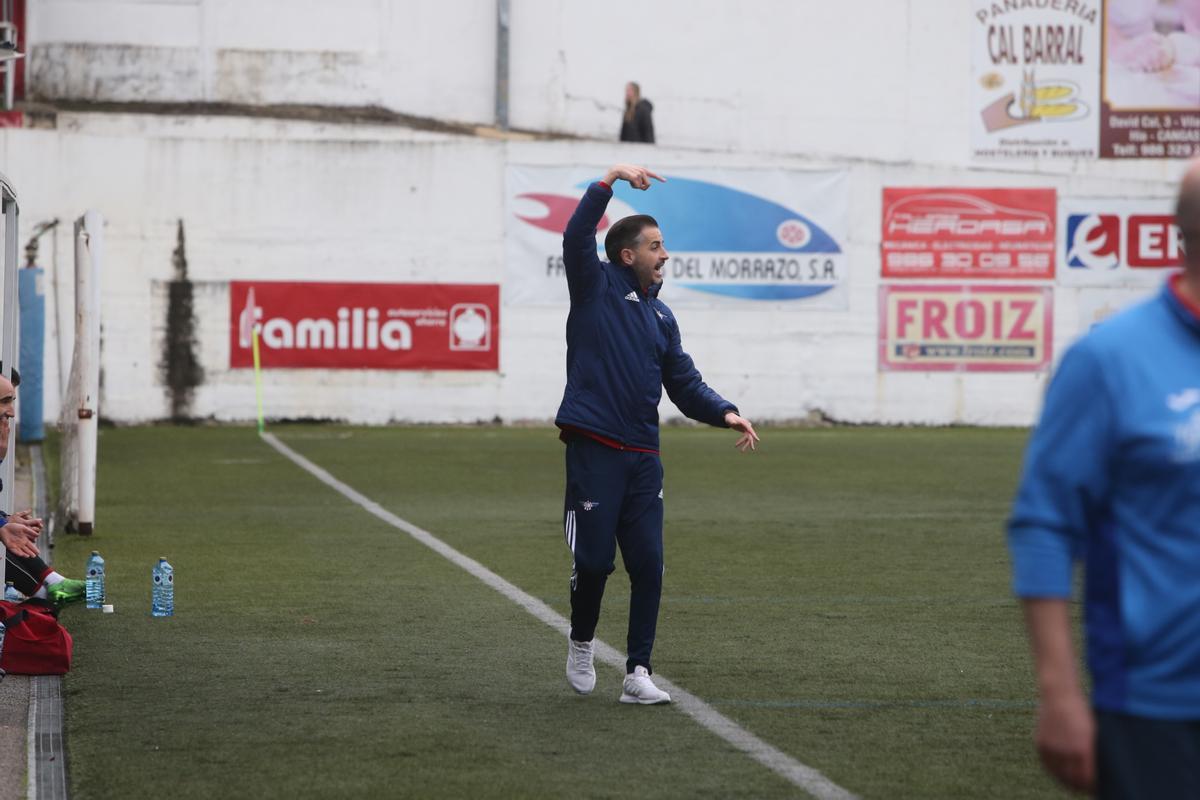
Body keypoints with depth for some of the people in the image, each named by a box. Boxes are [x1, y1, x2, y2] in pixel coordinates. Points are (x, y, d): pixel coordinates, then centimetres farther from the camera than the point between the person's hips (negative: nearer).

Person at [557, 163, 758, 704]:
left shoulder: (661, 316, 18)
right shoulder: (596, 286, 2)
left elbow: (685, 385, 16)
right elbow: (577, 235, -16)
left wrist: (725, 413, -1)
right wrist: (612, 179, -20)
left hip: (642, 456, 6)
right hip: (593, 449, -6)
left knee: (648, 564, 0)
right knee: (594, 559, -5)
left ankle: (638, 674, 4)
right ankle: (581, 644, 22)